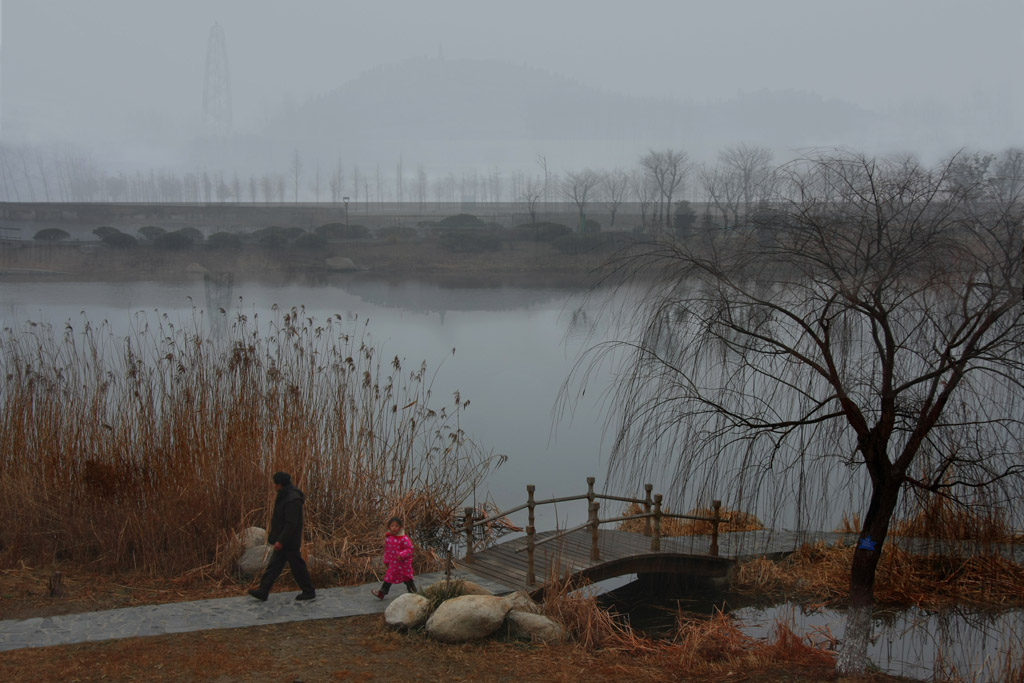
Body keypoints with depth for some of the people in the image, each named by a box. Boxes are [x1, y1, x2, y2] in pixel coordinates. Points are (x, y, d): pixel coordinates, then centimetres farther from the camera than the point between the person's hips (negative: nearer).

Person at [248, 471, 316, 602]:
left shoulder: (292, 500, -24)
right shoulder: (285, 496, 8)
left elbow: (291, 523, -26)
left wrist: (281, 541, -25)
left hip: (290, 542, -10)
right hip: (283, 540, 10)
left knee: (297, 566, 2)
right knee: (273, 566, 9)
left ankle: (309, 592, 15)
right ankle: (263, 591, 11)